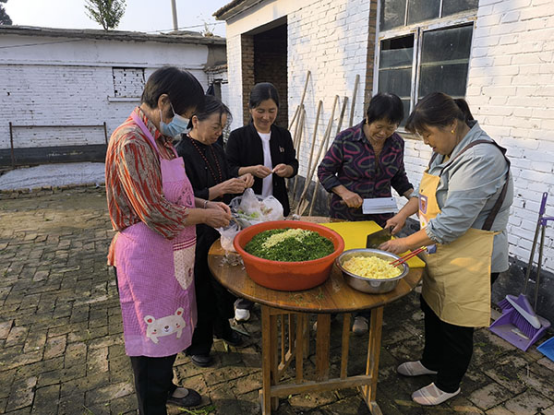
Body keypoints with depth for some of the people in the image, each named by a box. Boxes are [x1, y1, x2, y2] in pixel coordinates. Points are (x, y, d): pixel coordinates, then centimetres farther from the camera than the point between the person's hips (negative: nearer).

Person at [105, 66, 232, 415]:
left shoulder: (159, 138, 9)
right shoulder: (131, 142, -22)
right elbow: (156, 213, -25)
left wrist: (206, 203, 5)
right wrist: (205, 216, -13)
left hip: (172, 252, 10)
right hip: (146, 255, -9)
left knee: (170, 327, 23)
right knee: (153, 335, 8)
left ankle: (166, 387, 45)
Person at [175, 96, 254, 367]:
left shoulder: (215, 149, 6)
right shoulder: (181, 154, -18)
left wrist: (239, 182, -4)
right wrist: (220, 189, -27)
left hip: (221, 229, 7)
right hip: (198, 235, -7)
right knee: (200, 289, 7)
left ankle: (222, 327, 42)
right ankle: (197, 345, 28)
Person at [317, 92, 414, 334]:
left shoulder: (396, 143, -1)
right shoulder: (346, 139, -14)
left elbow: (398, 177, 12)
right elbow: (324, 172, -8)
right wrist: (343, 191, -23)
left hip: (379, 217, 4)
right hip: (344, 215, -3)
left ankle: (362, 314, 35)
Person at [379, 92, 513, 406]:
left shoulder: (481, 159, -27)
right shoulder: (449, 150, 4)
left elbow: (451, 223, -30)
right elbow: (429, 190, 17)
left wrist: (407, 243, -21)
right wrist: (404, 214, 2)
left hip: (470, 262, -9)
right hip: (443, 253, 9)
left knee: (456, 324, 9)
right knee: (432, 309, 23)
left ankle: (448, 385, 34)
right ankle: (432, 361, 48)